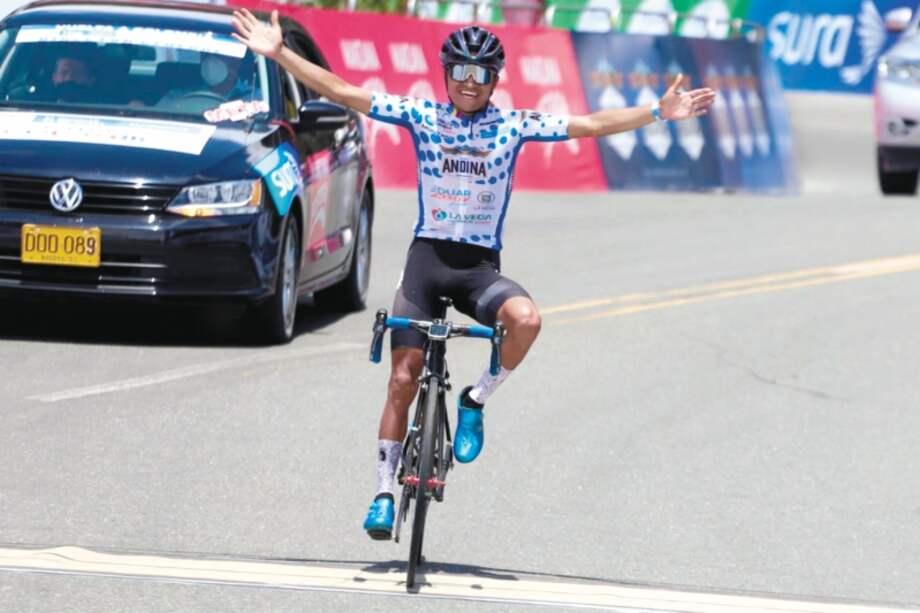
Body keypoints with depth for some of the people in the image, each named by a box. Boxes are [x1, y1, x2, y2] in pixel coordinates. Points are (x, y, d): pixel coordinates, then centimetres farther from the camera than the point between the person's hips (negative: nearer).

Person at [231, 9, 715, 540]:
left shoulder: (513, 126, 1)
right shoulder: (421, 116, 0)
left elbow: (591, 125, -2)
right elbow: (341, 92, -3)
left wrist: (659, 113, -10)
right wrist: (279, 53, -11)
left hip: (480, 266, 0)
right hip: (427, 257, 0)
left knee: (526, 319, -32)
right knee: (403, 380, -3)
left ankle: (476, 401, -7)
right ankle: (385, 491, 10)